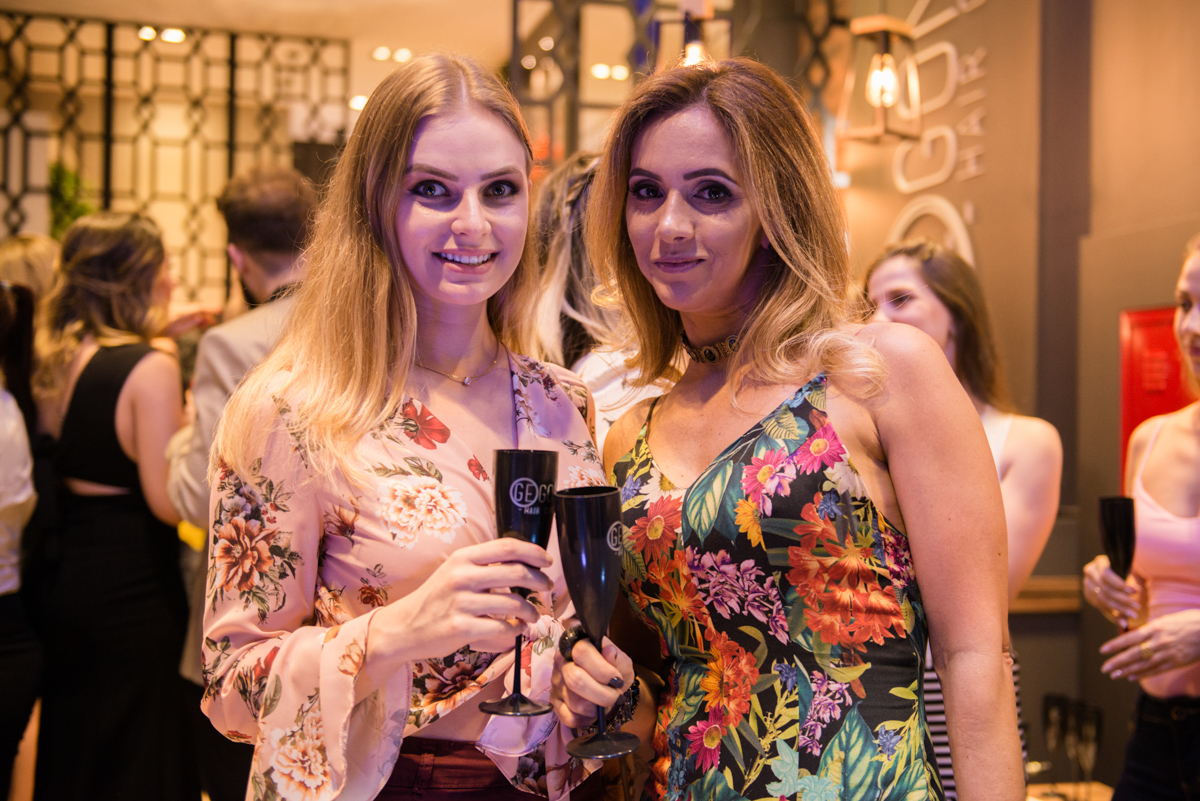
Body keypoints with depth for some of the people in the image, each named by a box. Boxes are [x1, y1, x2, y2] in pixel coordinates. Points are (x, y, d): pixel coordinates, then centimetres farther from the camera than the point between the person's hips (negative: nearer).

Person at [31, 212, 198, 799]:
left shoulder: (56, 359, 3)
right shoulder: (151, 369, -18)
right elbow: (167, 501, -21)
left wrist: (153, 336, 19)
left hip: (65, 571, 7)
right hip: (135, 584, -7)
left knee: (69, 748, 22)